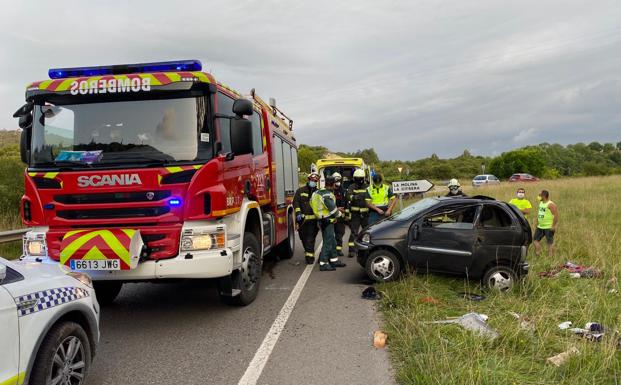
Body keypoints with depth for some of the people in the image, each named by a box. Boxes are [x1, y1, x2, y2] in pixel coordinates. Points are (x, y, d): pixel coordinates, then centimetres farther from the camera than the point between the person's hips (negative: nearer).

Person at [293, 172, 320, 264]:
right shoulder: (301, 191, 6)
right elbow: (296, 202, 0)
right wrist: (298, 213, -12)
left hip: (313, 219, -1)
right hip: (302, 219, 1)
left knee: (310, 239, -8)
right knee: (303, 237, 11)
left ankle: (309, 256, -6)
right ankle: (308, 252, 31)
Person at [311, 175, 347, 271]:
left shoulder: (318, 192, 9)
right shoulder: (327, 195, -20)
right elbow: (333, 209, -19)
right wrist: (339, 213, 4)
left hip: (321, 219, 10)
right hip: (327, 221, -10)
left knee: (332, 242, 17)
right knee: (327, 242, -6)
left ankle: (334, 260, 26)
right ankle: (323, 264, -4)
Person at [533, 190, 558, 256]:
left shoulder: (551, 205, -15)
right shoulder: (541, 203, 12)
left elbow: (556, 215, -19)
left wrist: (553, 226, -21)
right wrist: (536, 223, 17)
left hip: (549, 227, -9)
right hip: (540, 227, 9)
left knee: (550, 242, -3)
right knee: (535, 240, 8)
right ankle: (537, 255, 13)